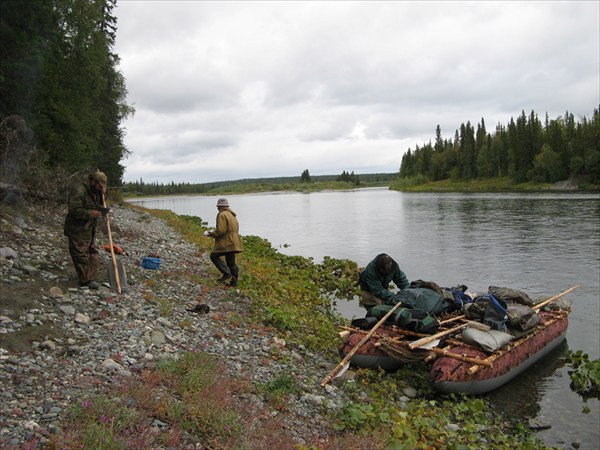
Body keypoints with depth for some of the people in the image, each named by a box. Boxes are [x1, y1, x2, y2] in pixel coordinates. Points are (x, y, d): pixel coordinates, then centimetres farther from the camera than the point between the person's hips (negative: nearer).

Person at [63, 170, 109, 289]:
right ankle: (86, 280, 7)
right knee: (82, 255, -2)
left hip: (89, 229, 10)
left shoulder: (94, 191, 11)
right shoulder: (78, 190, -19)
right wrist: (90, 213, -25)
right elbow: (74, 210, -25)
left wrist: (102, 195, 4)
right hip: (78, 230, -10)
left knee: (93, 255, 13)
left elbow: (98, 205, 21)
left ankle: (90, 278, 23)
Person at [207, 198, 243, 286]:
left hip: (226, 243, -9)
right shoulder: (232, 215, 19)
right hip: (233, 242, 9)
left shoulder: (222, 215, -12)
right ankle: (234, 281, 14)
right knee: (231, 262, 13)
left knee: (214, 256, -1)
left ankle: (226, 273, -11)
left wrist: (212, 234, -4)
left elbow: (221, 230, -21)